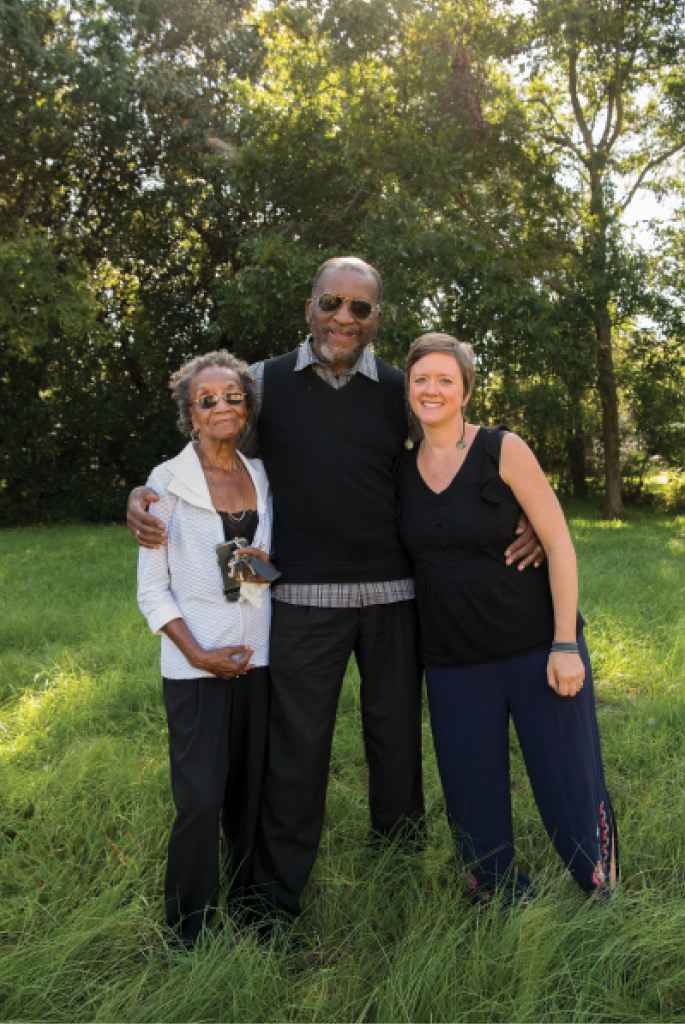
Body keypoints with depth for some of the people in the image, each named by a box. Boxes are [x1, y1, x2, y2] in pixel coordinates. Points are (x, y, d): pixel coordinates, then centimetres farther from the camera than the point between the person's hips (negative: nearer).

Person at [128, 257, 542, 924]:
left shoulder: (401, 392, 8)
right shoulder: (265, 382, 5)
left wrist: (521, 522, -1)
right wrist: (146, 496, -5)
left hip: (393, 594, 2)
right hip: (305, 597, -2)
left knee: (396, 738, 15)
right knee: (295, 750, 5)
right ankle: (275, 904, 23)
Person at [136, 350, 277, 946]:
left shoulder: (262, 477, 10)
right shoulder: (168, 482, -3)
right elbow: (152, 589, -3)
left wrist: (270, 565, -3)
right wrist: (197, 652, -14)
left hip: (260, 656, 4)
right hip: (197, 663, -4)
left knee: (253, 790, 10)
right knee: (202, 797, -4)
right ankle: (189, 931, 15)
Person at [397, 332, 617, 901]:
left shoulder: (503, 450, -6)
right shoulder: (403, 470, 5)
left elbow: (558, 542, -7)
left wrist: (566, 643, -13)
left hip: (536, 646, -3)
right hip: (453, 662, 4)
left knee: (570, 789, 3)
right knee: (475, 803, 10)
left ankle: (606, 899, 27)